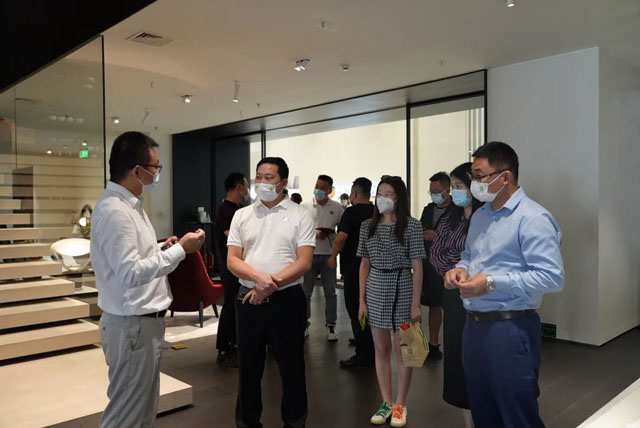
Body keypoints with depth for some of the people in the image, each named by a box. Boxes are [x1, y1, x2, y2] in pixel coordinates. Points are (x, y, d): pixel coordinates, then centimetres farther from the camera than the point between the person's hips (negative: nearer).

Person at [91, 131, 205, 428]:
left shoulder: (129, 205, 11)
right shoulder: (114, 211, -21)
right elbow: (130, 273, -26)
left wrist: (160, 249, 5)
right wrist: (179, 249, -21)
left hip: (144, 321, 10)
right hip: (132, 325, -10)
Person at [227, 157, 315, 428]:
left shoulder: (300, 216, -2)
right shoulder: (242, 215, 7)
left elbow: (304, 262, -9)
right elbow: (232, 260, 1)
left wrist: (271, 284, -17)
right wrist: (258, 277, -17)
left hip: (288, 299, -2)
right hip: (249, 299, 3)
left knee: (291, 366, 9)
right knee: (248, 367, 14)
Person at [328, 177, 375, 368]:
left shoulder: (352, 212, -13)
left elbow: (341, 238, -20)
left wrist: (333, 256, -5)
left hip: (354, 267, -7)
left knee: (356, 310, -1)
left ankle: (362, 355, 2)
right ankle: (372, 351, 26)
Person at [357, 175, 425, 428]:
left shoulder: (412, 226, -7)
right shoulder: (368, 226, 4)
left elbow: (417, 267, -7)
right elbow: (365, 265, 7)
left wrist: (416, 303, -10)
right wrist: (362, 300, 5)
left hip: (402, 289, -3)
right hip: (375, 291, 4)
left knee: (403, 350, 8)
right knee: (381, 350, 12)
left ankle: (400, 405, 24)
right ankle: (386, 402, 26)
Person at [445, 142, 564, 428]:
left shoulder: (532, 218, -15)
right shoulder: (480, 215, 12)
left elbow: (552, 277, -21)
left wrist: (491, 282, -22)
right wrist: (461, 268, 1)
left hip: (510, 329, -8)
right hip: (474, 326, 8)